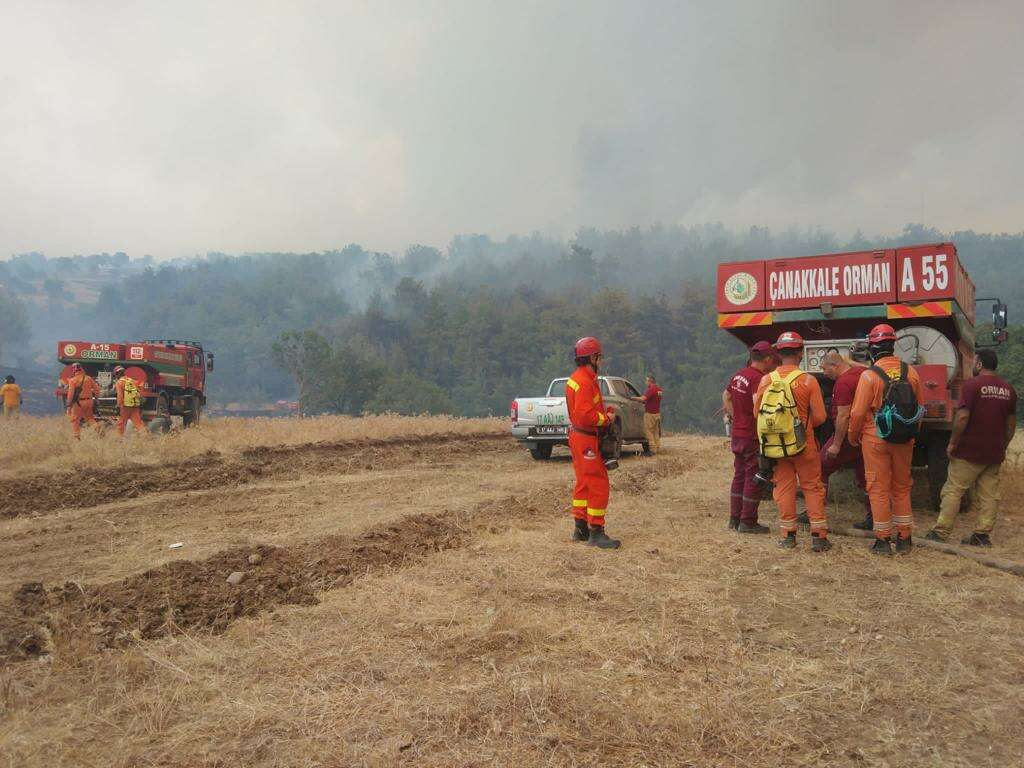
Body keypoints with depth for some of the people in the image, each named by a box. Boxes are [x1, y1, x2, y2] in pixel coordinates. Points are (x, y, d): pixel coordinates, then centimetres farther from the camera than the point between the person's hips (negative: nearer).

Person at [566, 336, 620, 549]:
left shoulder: (577, 378, 14)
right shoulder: (585, 382, -20)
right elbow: (585, 415, -28)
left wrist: (604, 413, 6)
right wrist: (606, 418, -13)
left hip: (579, 437, 11)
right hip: (586, 441, -11)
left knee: (584, 483, 17)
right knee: (598, 485, -6)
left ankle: (580, 529, 25)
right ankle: (596, 533, -2)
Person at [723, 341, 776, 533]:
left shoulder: (739, 374, 7)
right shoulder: (758, 378, -20)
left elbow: (726, 396, 20)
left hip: (737, 434, 9)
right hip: (752, 436, -8)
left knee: (739, 475, 16)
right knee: (753, 479, 1)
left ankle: (734, 519, 22)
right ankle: (748, 522, 7)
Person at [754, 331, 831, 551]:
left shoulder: (766, 380, -4)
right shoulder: (808, 380, -12)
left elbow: (757, 412, 4)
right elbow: (820, 416, -11)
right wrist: (806, 424, 10)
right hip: (803, 443, -2)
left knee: (784, 488, 11)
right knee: (812, 488, 9)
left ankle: (788, 535, 16)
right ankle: (818, 536, 11)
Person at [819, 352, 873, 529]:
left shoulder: (843, 383, -21)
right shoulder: (862, 372, 5)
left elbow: (843, 416, -24)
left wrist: (836, 445, -21)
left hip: (849, 435, -9)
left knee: (821, 469, 4)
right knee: (863, 475, 15)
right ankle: (871, 518, 17)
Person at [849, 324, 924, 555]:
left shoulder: (869, 376, -14)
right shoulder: (911, 372, 0)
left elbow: (858, 413, -12)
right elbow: (919, 408, 9)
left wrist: (853, 437, 4)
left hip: (876, 440, -4)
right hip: (904, 441, 4)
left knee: (879, 489, 5)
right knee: (902, 488, 15)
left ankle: (883, 540, 9)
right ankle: (904, 538, 22)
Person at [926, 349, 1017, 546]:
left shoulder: (972, 385, -12)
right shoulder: (1008, 390, 10)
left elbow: (962, 417, -18)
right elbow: (1011, 424, 14)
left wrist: (952, 443, -10)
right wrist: (1002, 447, 22)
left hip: (970, 451, -6)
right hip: (995, 454, 6)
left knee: (953, 491, -1)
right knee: (989, 495, 8)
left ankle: (941, 532, 1)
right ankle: (982, 535, 11)